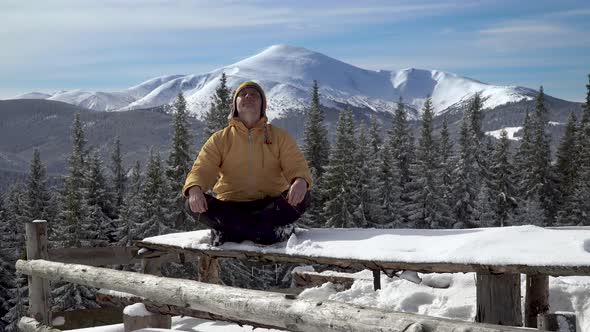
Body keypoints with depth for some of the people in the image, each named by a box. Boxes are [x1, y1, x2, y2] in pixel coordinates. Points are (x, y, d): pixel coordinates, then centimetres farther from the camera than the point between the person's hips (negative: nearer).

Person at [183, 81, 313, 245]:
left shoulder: (279, 136, 10)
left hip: (270, 205, 0)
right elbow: (202, 169, -2)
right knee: (193, 204, -27)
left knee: (301, 197, -29)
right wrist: (194, 188, -27)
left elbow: (297, 165, -2)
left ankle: (230, 231, -31)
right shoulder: (219, 139, 10)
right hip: (230, 207, 0)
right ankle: (270, 231, -32)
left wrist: (301, 180, -28)